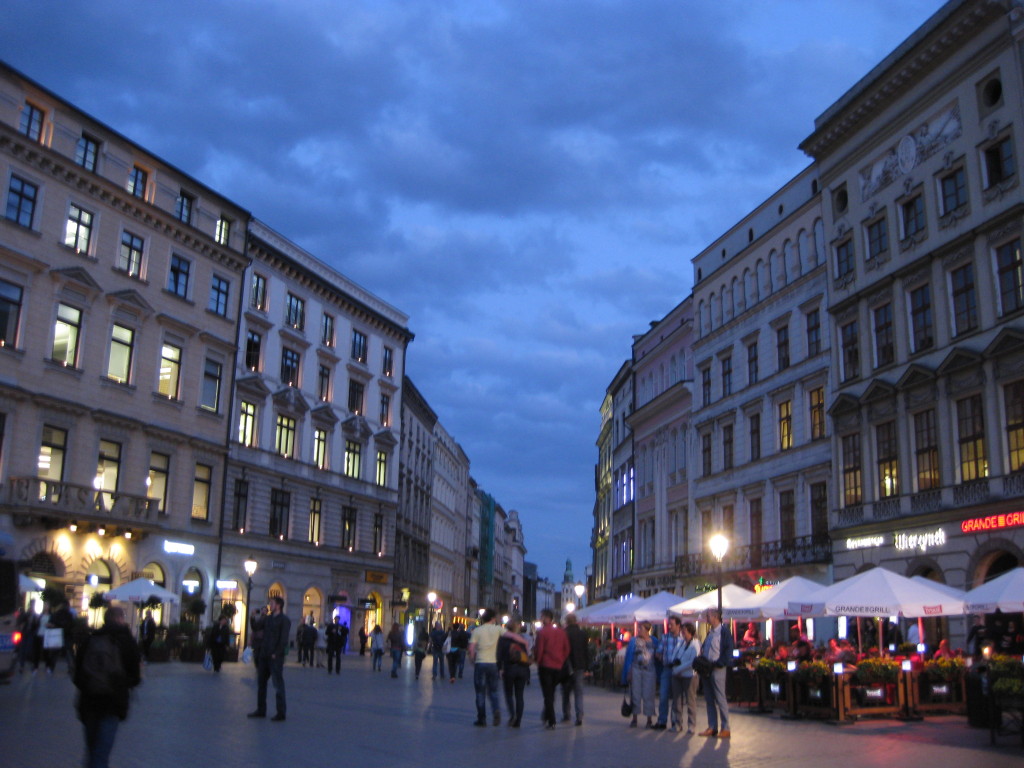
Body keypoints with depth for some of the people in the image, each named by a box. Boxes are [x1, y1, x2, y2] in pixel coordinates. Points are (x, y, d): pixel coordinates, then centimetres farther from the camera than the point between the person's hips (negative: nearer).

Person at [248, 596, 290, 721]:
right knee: (261, 683, 12)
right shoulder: (268, 619, 15)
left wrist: (276, 654, -17)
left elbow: (284, 639, -14)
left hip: (275, 657, -8)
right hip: (264, 656, 8)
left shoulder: (284, 620, -8)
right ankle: (261, 710, 21)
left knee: (278, 684, -4)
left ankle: (281, 712, 1)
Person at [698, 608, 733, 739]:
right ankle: (712, 727, 16)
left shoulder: (724, 632, -10)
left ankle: (725, 728, 2)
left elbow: (728, 651, -15)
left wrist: (717, 664, -20)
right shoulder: (710, 633, 16)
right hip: (707, 669, 8)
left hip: (717, 669, -8)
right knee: (709, 699, 10)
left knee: (720, 699, -4)